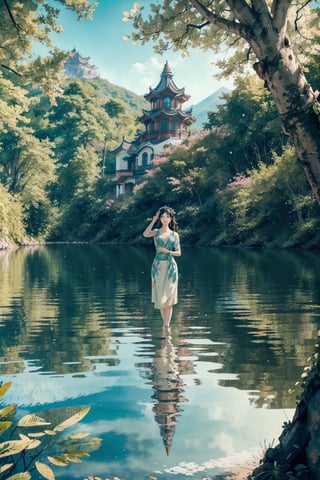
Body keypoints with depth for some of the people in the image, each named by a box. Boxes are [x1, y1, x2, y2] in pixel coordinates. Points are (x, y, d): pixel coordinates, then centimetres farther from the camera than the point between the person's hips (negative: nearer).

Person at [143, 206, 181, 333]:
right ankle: (165, 322, 19)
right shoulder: (156, 232, 4)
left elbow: (178, 252, 6)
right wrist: (153, 220, -13)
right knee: (160, 296, 5)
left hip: (170, 266, 0)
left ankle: (167, 325, -2)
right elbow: (145, 234, -18)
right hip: (158, 266, 0)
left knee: (169, 295, -3)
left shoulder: (174, 235, 6)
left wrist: (167, 251, -11)